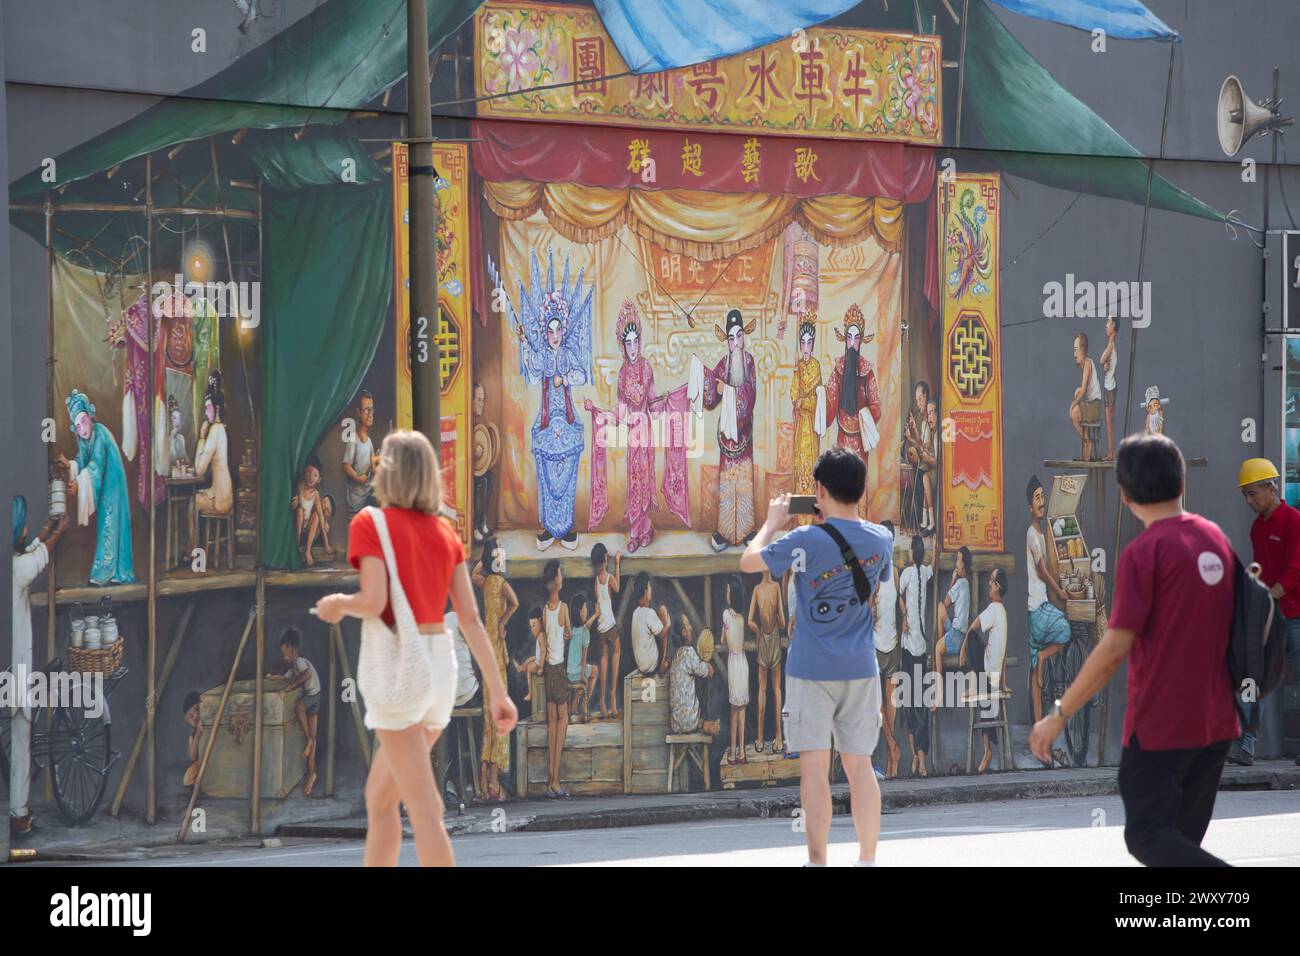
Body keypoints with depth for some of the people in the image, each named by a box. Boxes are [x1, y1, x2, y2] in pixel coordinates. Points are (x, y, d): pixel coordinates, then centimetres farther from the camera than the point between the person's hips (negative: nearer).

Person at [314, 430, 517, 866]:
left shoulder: (369, 524, -7)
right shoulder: (445, 532, 10)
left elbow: (373, 602, -20)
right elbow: (471, 618, 5)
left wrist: (338, 604, 2)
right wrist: (498, 692, 5)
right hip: (441, 665, 7)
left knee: (423, 809, -8)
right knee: (378, 798, 19)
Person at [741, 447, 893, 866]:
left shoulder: (807, 541, -13)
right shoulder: (879, 539, 2)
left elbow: (748, 561, -4)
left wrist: (773, 521, 12)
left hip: (811, 670, -4)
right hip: (861, 668, 4)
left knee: (814, 767, -3)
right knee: (859, 764, 10)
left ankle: (818, 861, -6)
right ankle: (868, 859, 13)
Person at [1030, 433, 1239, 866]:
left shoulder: (1143, 553, -15)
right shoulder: (1216, 538, 7)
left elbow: (1115, 648, -19)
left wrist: (1058, 716, -13)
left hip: (1158, 727, -7)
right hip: (1215, 722, 7)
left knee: (1149, 837, -4)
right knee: (1183, 839, 14)